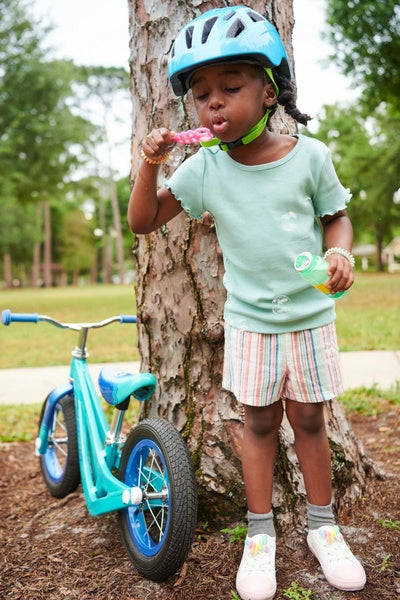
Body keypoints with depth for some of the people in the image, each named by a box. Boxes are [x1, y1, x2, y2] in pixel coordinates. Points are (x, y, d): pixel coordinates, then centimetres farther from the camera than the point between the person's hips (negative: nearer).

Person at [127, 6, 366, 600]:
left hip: (310, 314, 0)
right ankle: (260, 535, 26)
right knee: (260, 422, 9)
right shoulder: (204, 167, -5)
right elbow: (143, 222, -2)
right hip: (248, 320, 1)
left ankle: (323, 526, 30)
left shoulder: (309, 155, -7)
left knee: (309, 418, 10)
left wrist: (340, 251, -16)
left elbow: (336, 216, 5)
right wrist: (150, 165, -17)